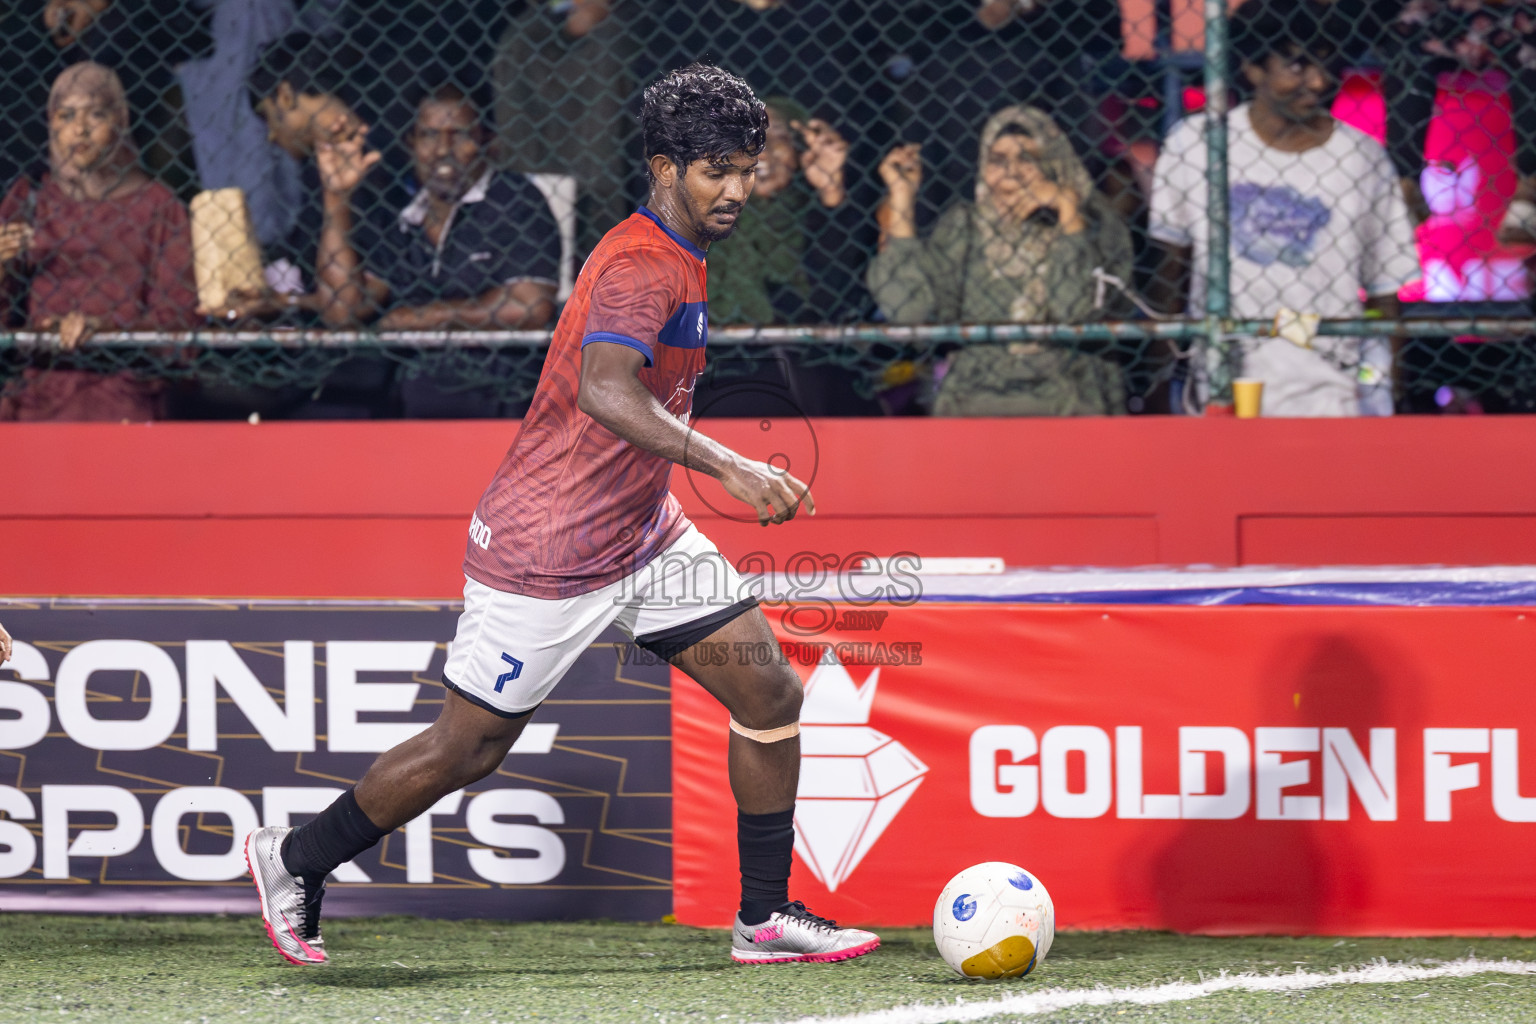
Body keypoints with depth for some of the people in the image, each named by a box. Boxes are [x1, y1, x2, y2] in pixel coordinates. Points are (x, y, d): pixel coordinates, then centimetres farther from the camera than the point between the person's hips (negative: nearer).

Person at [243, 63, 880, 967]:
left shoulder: (677, 257, 8)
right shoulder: (642, 267, -23)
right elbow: (606, 393, -42)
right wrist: (732, 468, -48)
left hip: (643, 534, 9)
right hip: (547, 553, -9)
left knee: (770, 693, 0)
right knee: (469, 748, 2)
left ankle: (767, 916, 8)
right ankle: (295, 861, 21)